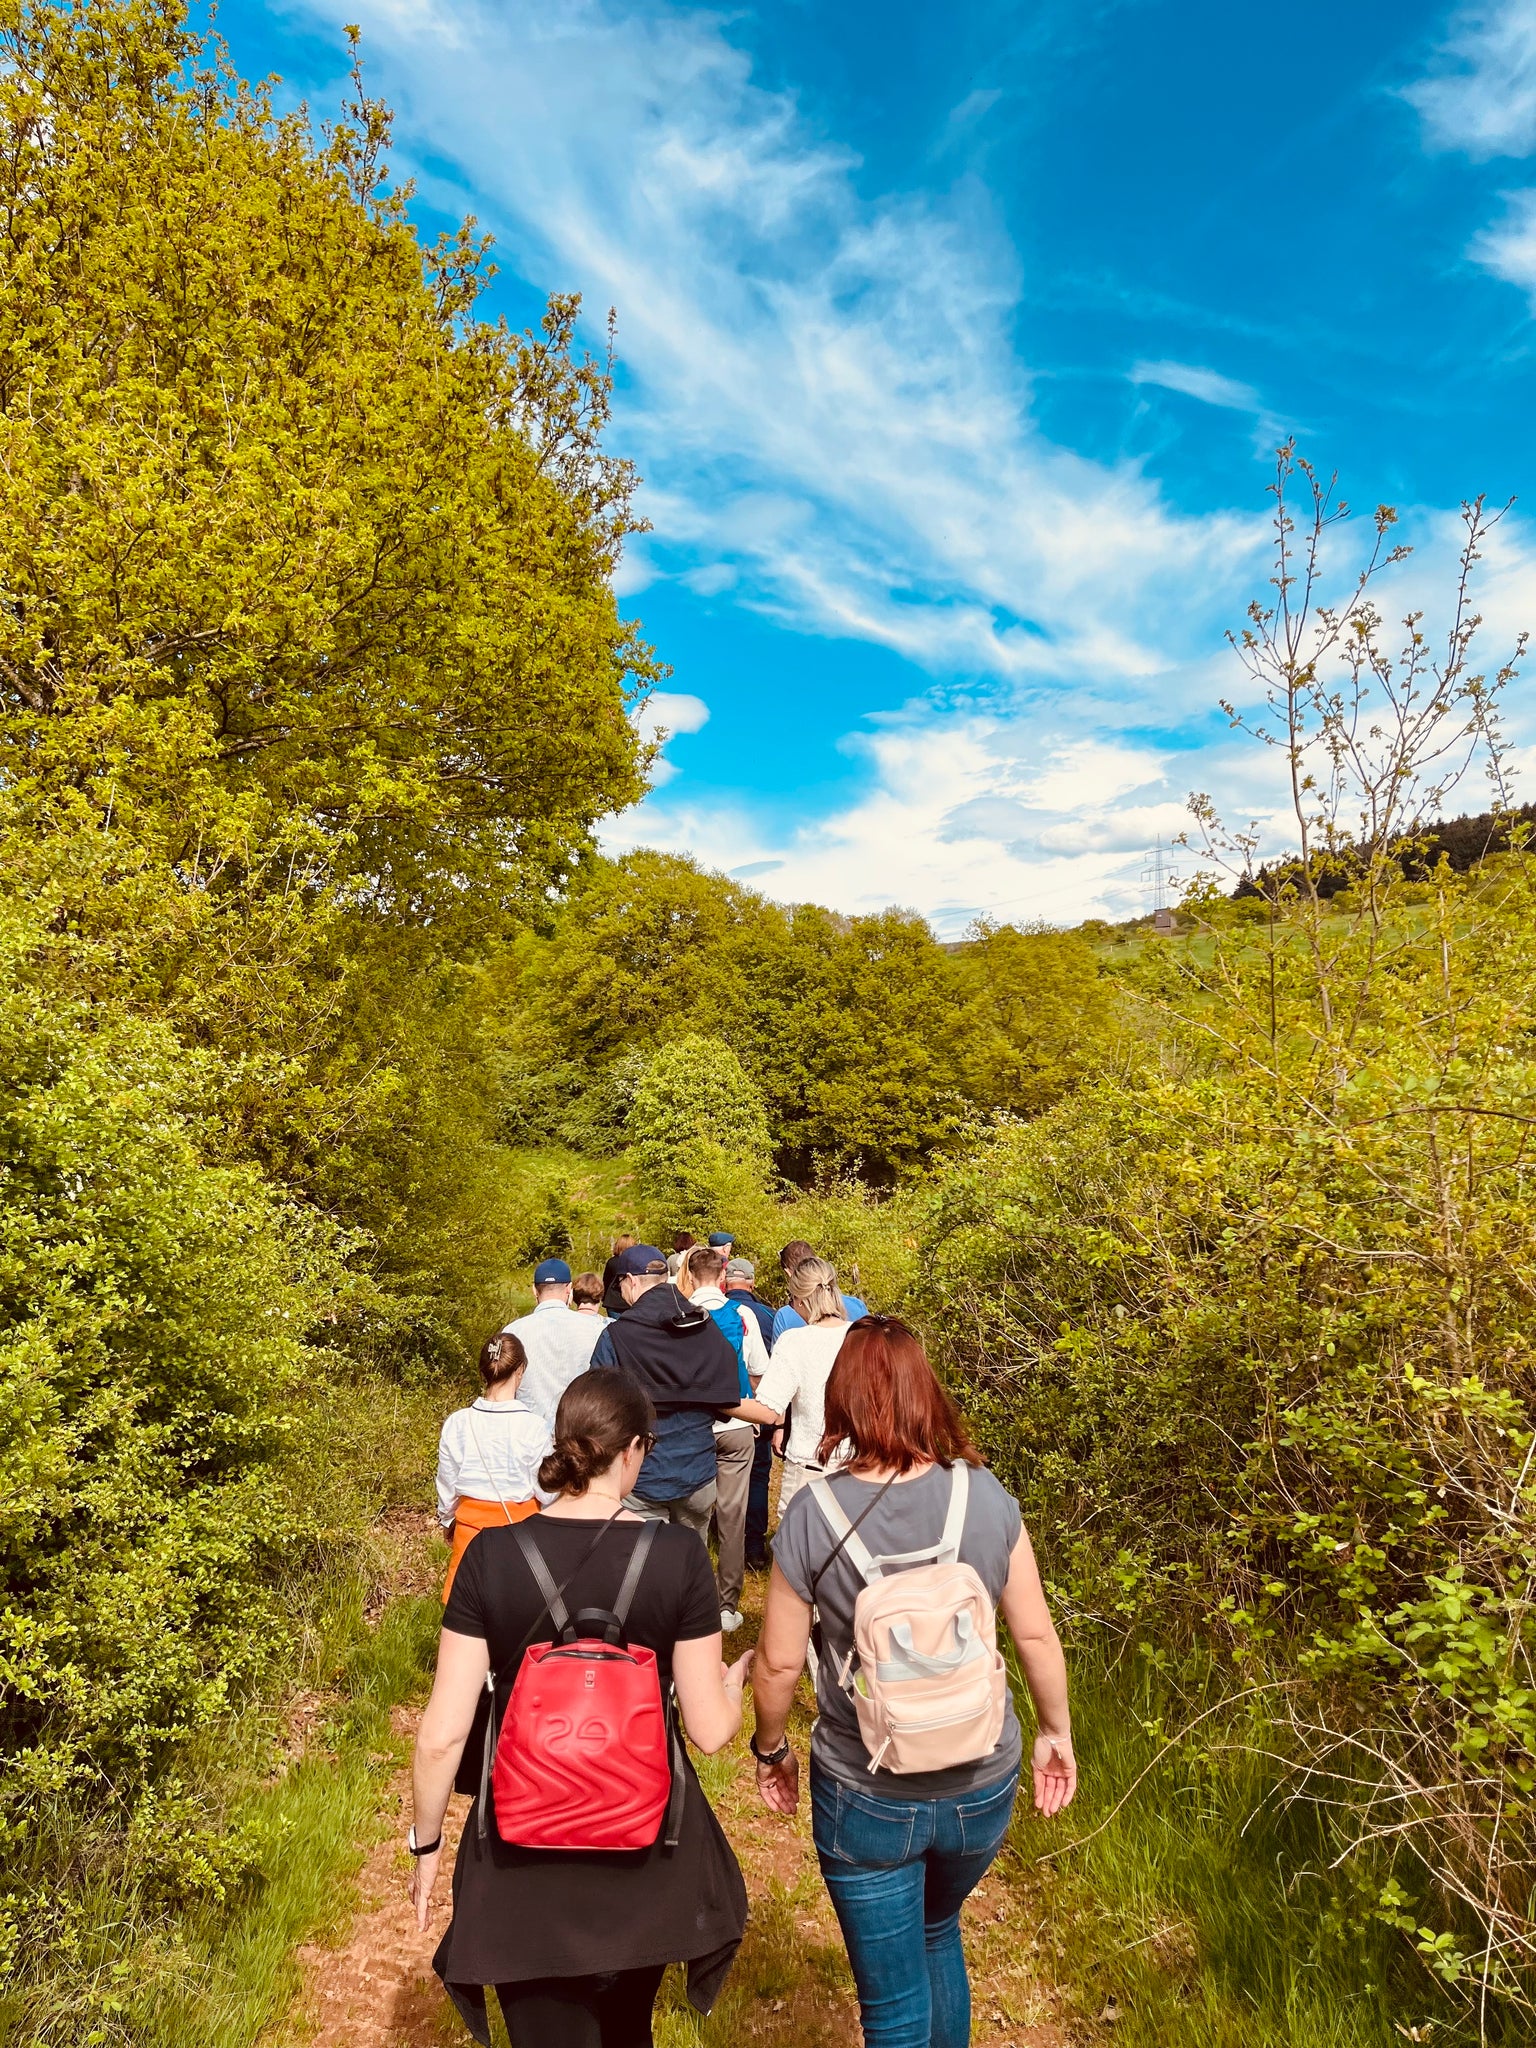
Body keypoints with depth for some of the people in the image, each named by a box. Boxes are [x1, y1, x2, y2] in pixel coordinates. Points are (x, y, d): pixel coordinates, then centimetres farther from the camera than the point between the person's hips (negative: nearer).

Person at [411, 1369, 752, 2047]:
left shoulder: (493, 1554, -15)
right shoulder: (678, 1555, -17)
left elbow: (442, 1735, -11)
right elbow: (710, 1731, -11)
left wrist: (426, 1844, 6)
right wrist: (735, 1679, 10)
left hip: (525, 1860, -1)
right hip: (647, 1859, 1)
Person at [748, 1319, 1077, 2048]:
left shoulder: (813, 1515, -19)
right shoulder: (984, 1496, -15)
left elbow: (778, 1662, -11)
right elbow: (1036, 1633, -7)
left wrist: (770, 1749, 7)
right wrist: (1054, 1730, 10)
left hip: (865, 1798, -2)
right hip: (981, 1788, 3)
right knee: (939, 1934, 32)